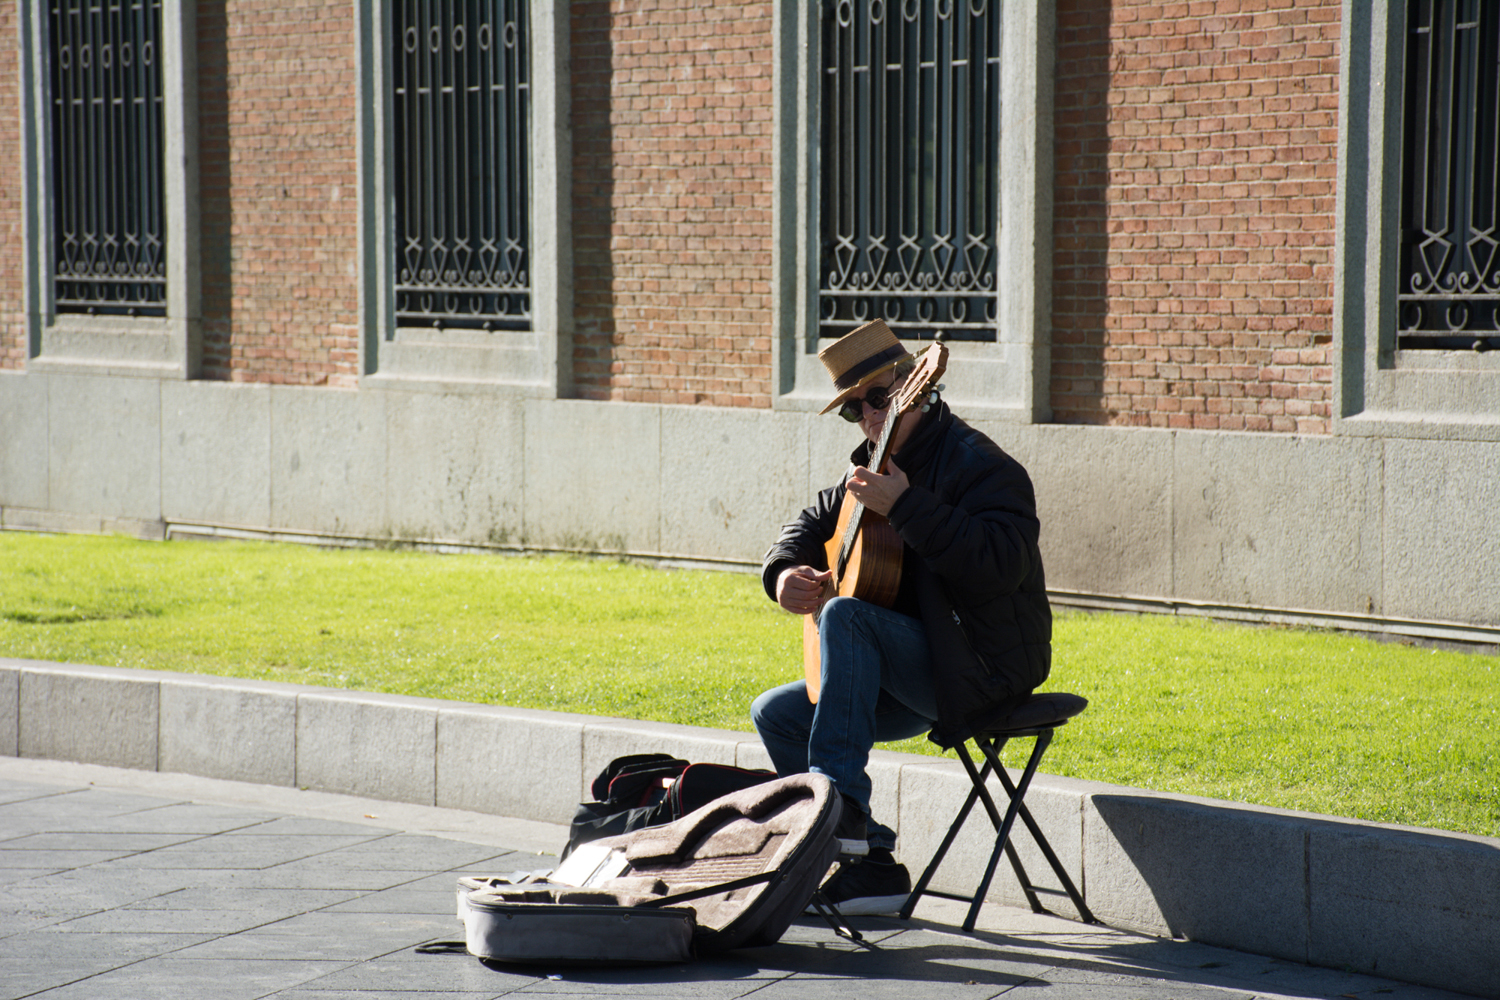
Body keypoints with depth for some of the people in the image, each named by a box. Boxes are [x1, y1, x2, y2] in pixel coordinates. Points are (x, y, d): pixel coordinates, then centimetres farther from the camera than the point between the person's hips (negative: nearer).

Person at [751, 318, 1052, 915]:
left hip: (983, 669, -10)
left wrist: (907, 506, -33)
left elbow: (1002, 564, -30)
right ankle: (869, 864, 0)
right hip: (916, 683, 10)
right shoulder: (877, 465, 13)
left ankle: (841, 805, -34)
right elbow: (812, 523, 27)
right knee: (776, 714, 8)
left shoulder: (977, 464, -14)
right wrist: (785, 573, 3)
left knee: (845, 615, -30)